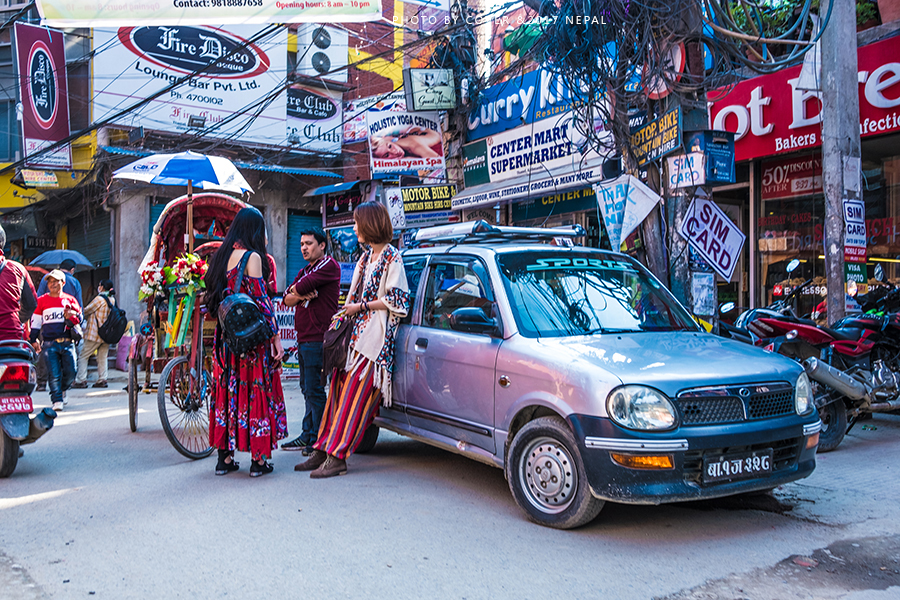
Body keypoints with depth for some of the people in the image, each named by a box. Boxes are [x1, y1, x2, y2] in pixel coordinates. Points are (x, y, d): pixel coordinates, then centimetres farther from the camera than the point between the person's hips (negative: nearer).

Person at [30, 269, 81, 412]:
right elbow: (35, 321, 11)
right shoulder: (42, 300, 9)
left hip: (67, 342, 1)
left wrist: (70, 317, -10)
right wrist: (33, 340, 4)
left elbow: (79, 319, 12)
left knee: (70, 372, -2)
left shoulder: (70, 300, 10)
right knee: (54, 373, -9)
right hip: (49, 344, -1)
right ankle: (57, 400, -1)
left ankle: (62, 389, 26)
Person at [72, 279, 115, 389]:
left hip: (95, 334, -7)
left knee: (83, 356, 2)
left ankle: (81, 380, 0)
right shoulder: (112, 299, 9)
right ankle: (102, 380, 7)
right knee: (102, 357, 10)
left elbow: (86, 311, -5)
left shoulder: (99, 299, -13)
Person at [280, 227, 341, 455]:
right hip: (303, 338, 9)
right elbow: (287, 299, 12)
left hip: (317, 338, -9)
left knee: (314, 389, -8)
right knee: (307, 389, 13)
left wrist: (296, 290, 4)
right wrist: (300, 295, -8)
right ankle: (307, 436, 20)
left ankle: (318, 439, -2)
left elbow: (300, 287, -17)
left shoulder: (329, 266, -5)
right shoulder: (305, 271, 23)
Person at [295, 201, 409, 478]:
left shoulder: (392, 258, -7)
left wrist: (361, 306, -10)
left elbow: (397, 301, -13)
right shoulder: (366, 256, 20)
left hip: (375, 336, -8)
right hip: (356, 331, 8)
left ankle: (336, 457, -9)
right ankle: (324, 450, 9)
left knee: (354, 395, -11)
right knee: (340, 389, 5)